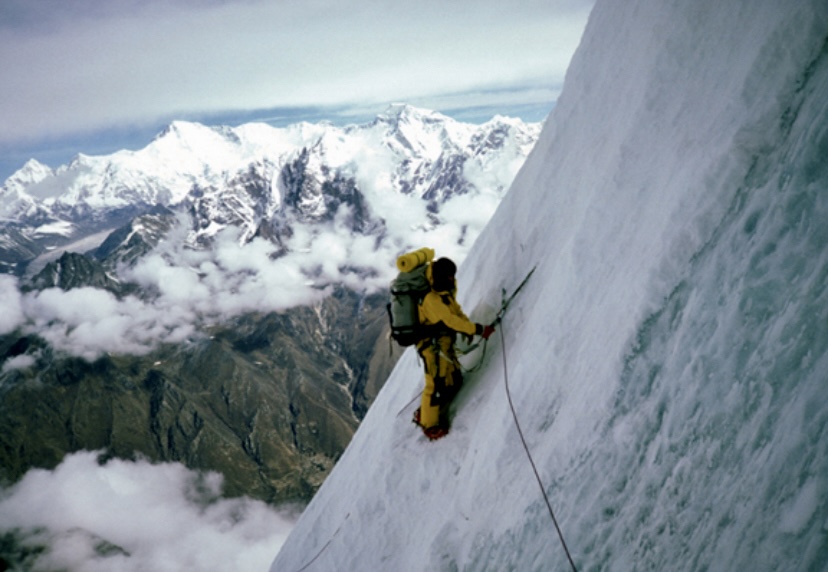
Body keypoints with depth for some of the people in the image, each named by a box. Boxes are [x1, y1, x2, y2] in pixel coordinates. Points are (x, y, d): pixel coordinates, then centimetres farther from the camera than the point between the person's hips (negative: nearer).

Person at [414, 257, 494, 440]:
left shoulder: (445, 294, 9)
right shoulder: (431, 299, -23)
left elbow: (457, 312, 11)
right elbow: (450, 320, -28)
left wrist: (469, 328, -7)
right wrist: (478, 330, -28)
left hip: (445, 345, 10)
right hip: (433, 346, -10)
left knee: (455, 381, 15)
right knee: (437, 385, -2)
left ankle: (424, 414, 30)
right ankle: (430, 425, 17)